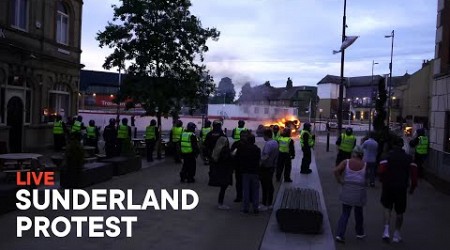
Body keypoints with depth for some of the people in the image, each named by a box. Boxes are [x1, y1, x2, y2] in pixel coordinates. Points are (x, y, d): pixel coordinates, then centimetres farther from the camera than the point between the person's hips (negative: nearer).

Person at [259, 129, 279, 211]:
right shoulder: (275, 143, 8)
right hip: (272, 166, 9)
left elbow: (266, 156, -30)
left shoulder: (268, 144, -20)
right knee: (270, 186, 14)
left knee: (265, 186, -3)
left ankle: (264, 205, 2)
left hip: (265, 168, -9)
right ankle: (270, 204, 22)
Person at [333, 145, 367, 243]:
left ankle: (340, 234, -3)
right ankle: (360, 233, 34)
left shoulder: (346, 162, -4)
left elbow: (336, 170, -16)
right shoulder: (365, 165, -4)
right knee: (358, 212, 19)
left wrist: (340, 181, -7)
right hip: (359, 192, 0)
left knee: (345, 213, 7)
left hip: (347, 191, 0)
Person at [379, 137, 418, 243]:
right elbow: (413, 171, -4)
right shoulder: (408, 158, 4)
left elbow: (381, 170, -13)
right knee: (399, 212, 12)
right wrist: (413, 186, 4)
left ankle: (386, 230, 0)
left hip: (388, 186, -1)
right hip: (402, 187, 1)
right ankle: (396, 235, 17)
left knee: (387, 208, 16)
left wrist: (383, 181, 4)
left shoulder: (388, 156, -2)